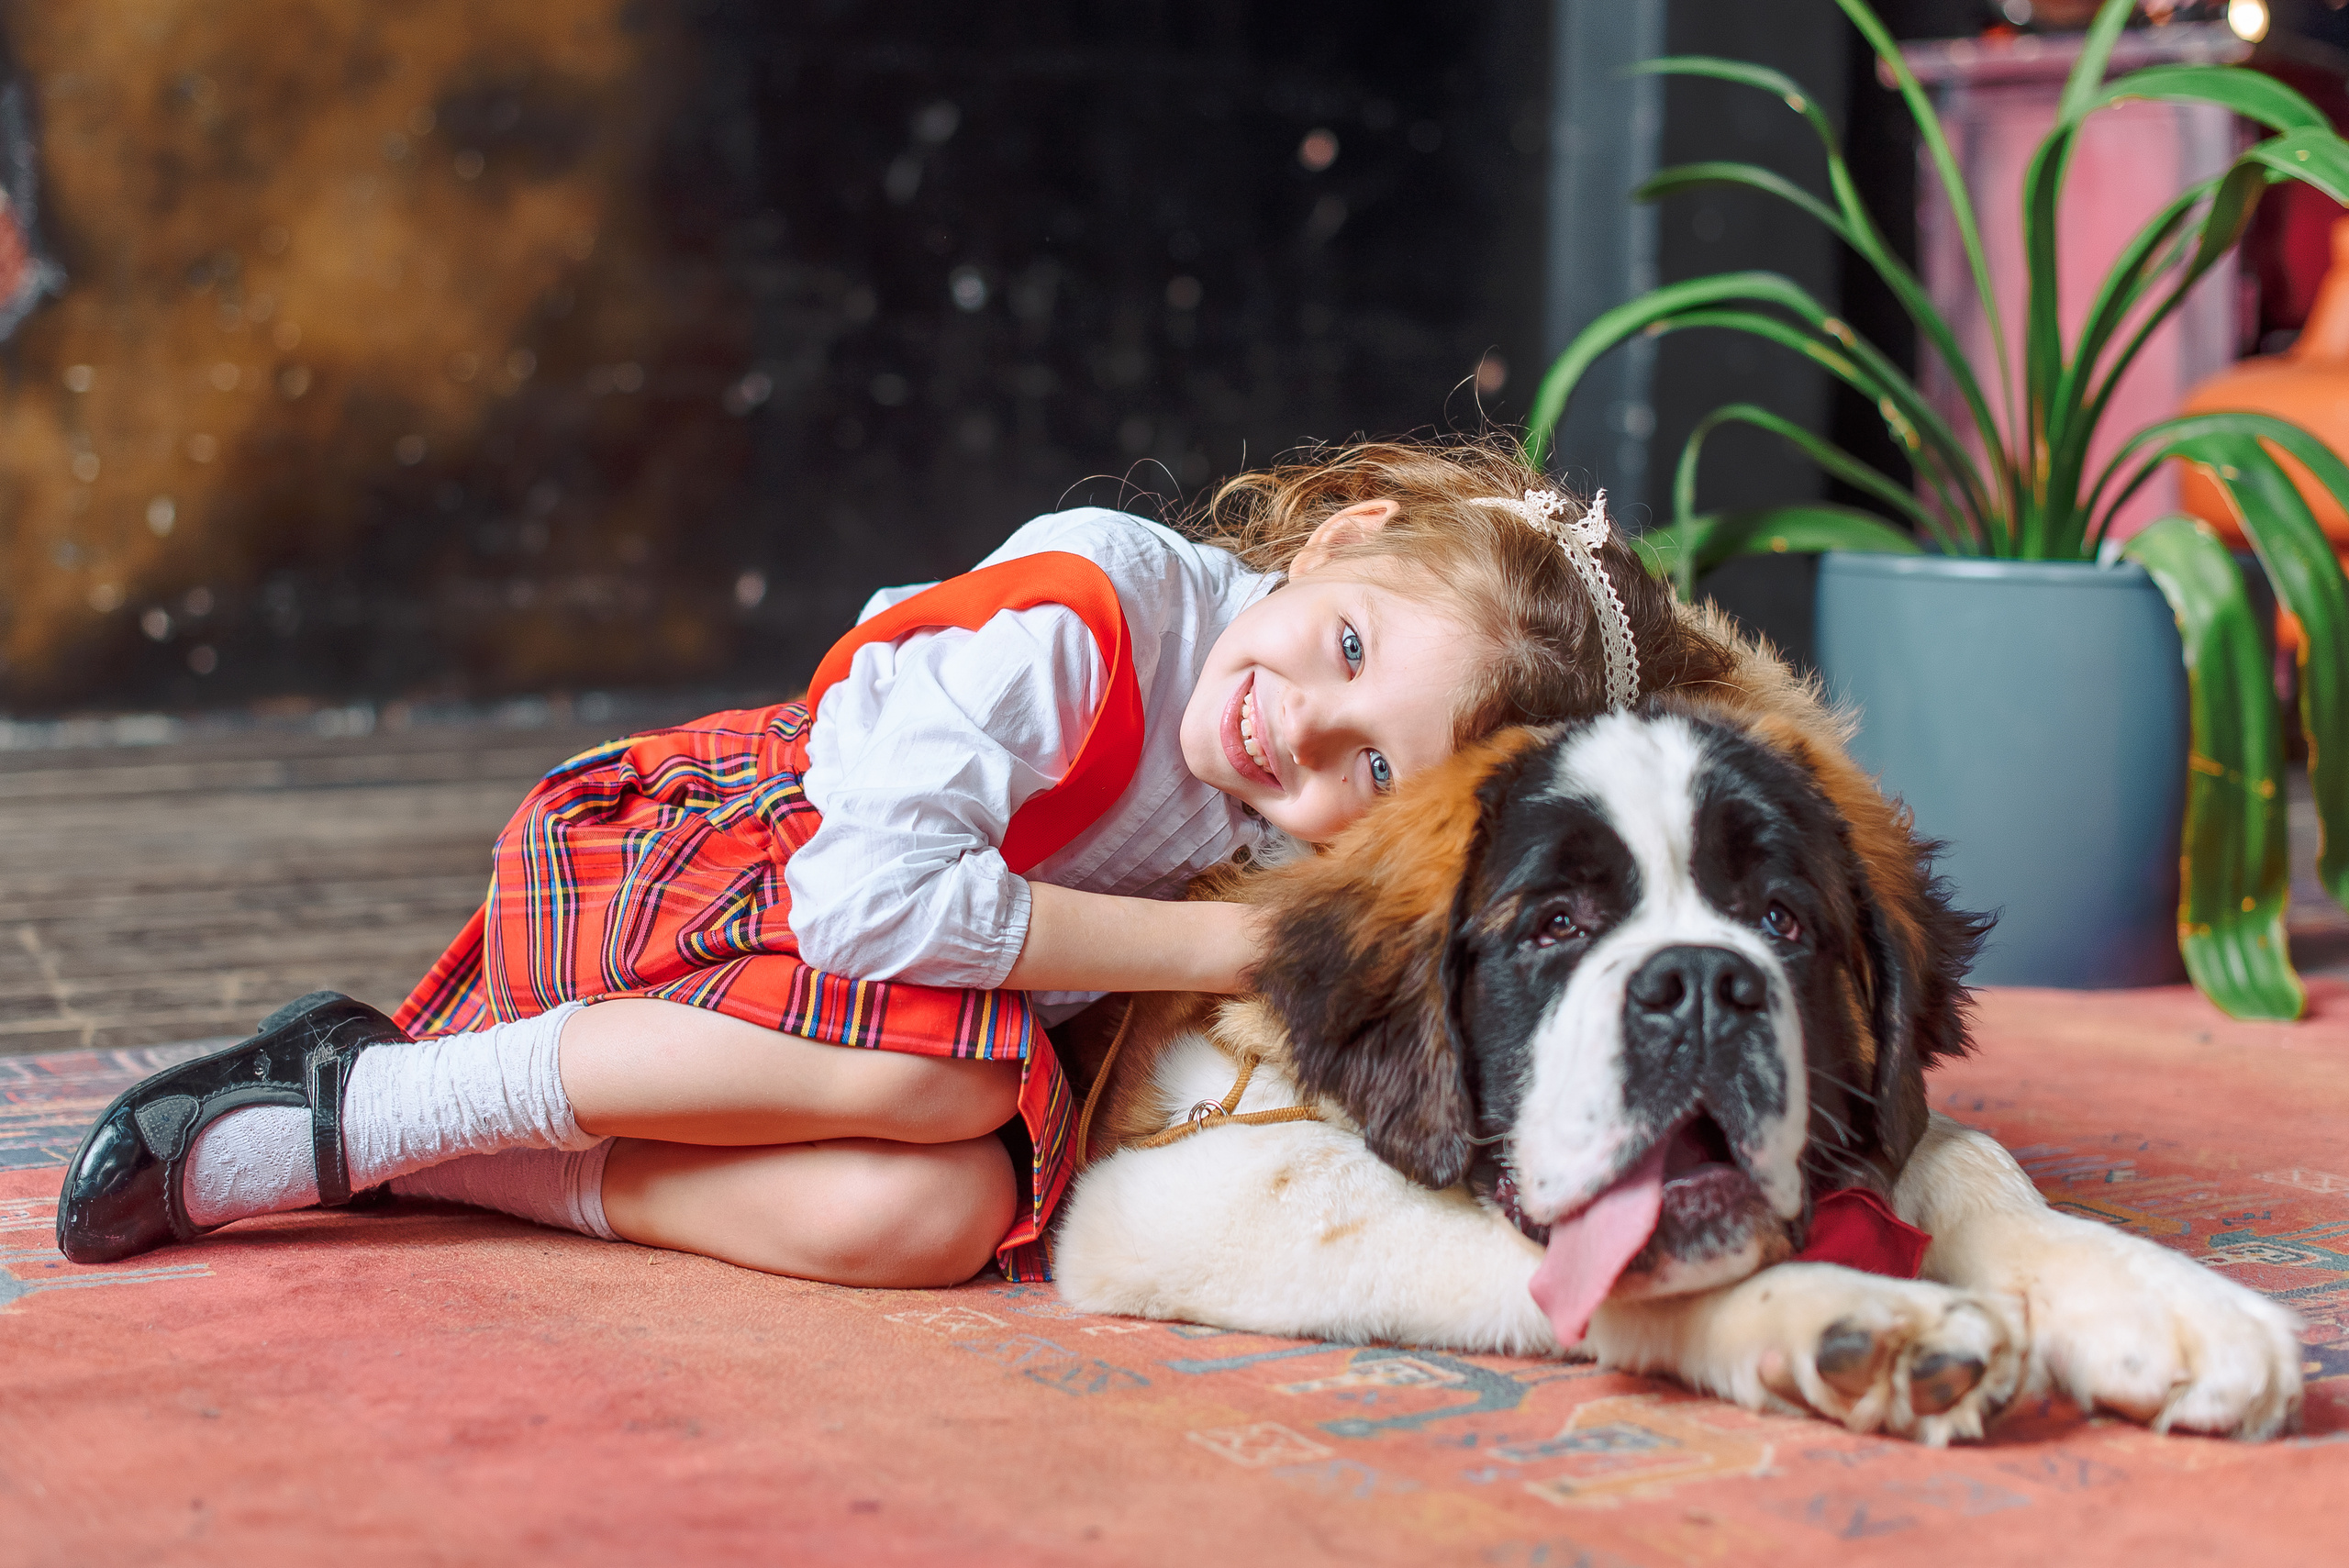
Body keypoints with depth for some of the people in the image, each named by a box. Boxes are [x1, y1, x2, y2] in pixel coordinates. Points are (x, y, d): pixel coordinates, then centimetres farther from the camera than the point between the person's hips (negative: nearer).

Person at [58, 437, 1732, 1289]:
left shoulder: (1290, 842, -6)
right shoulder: (1089, 602, -27)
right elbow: (873, 890, -34)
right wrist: (1216, 946, -26)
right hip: (645, 853, -6)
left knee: (942, 1213, -25)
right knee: (952, 1068, -33)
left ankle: (380, 1152, -13)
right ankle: (376, 1091, -18)